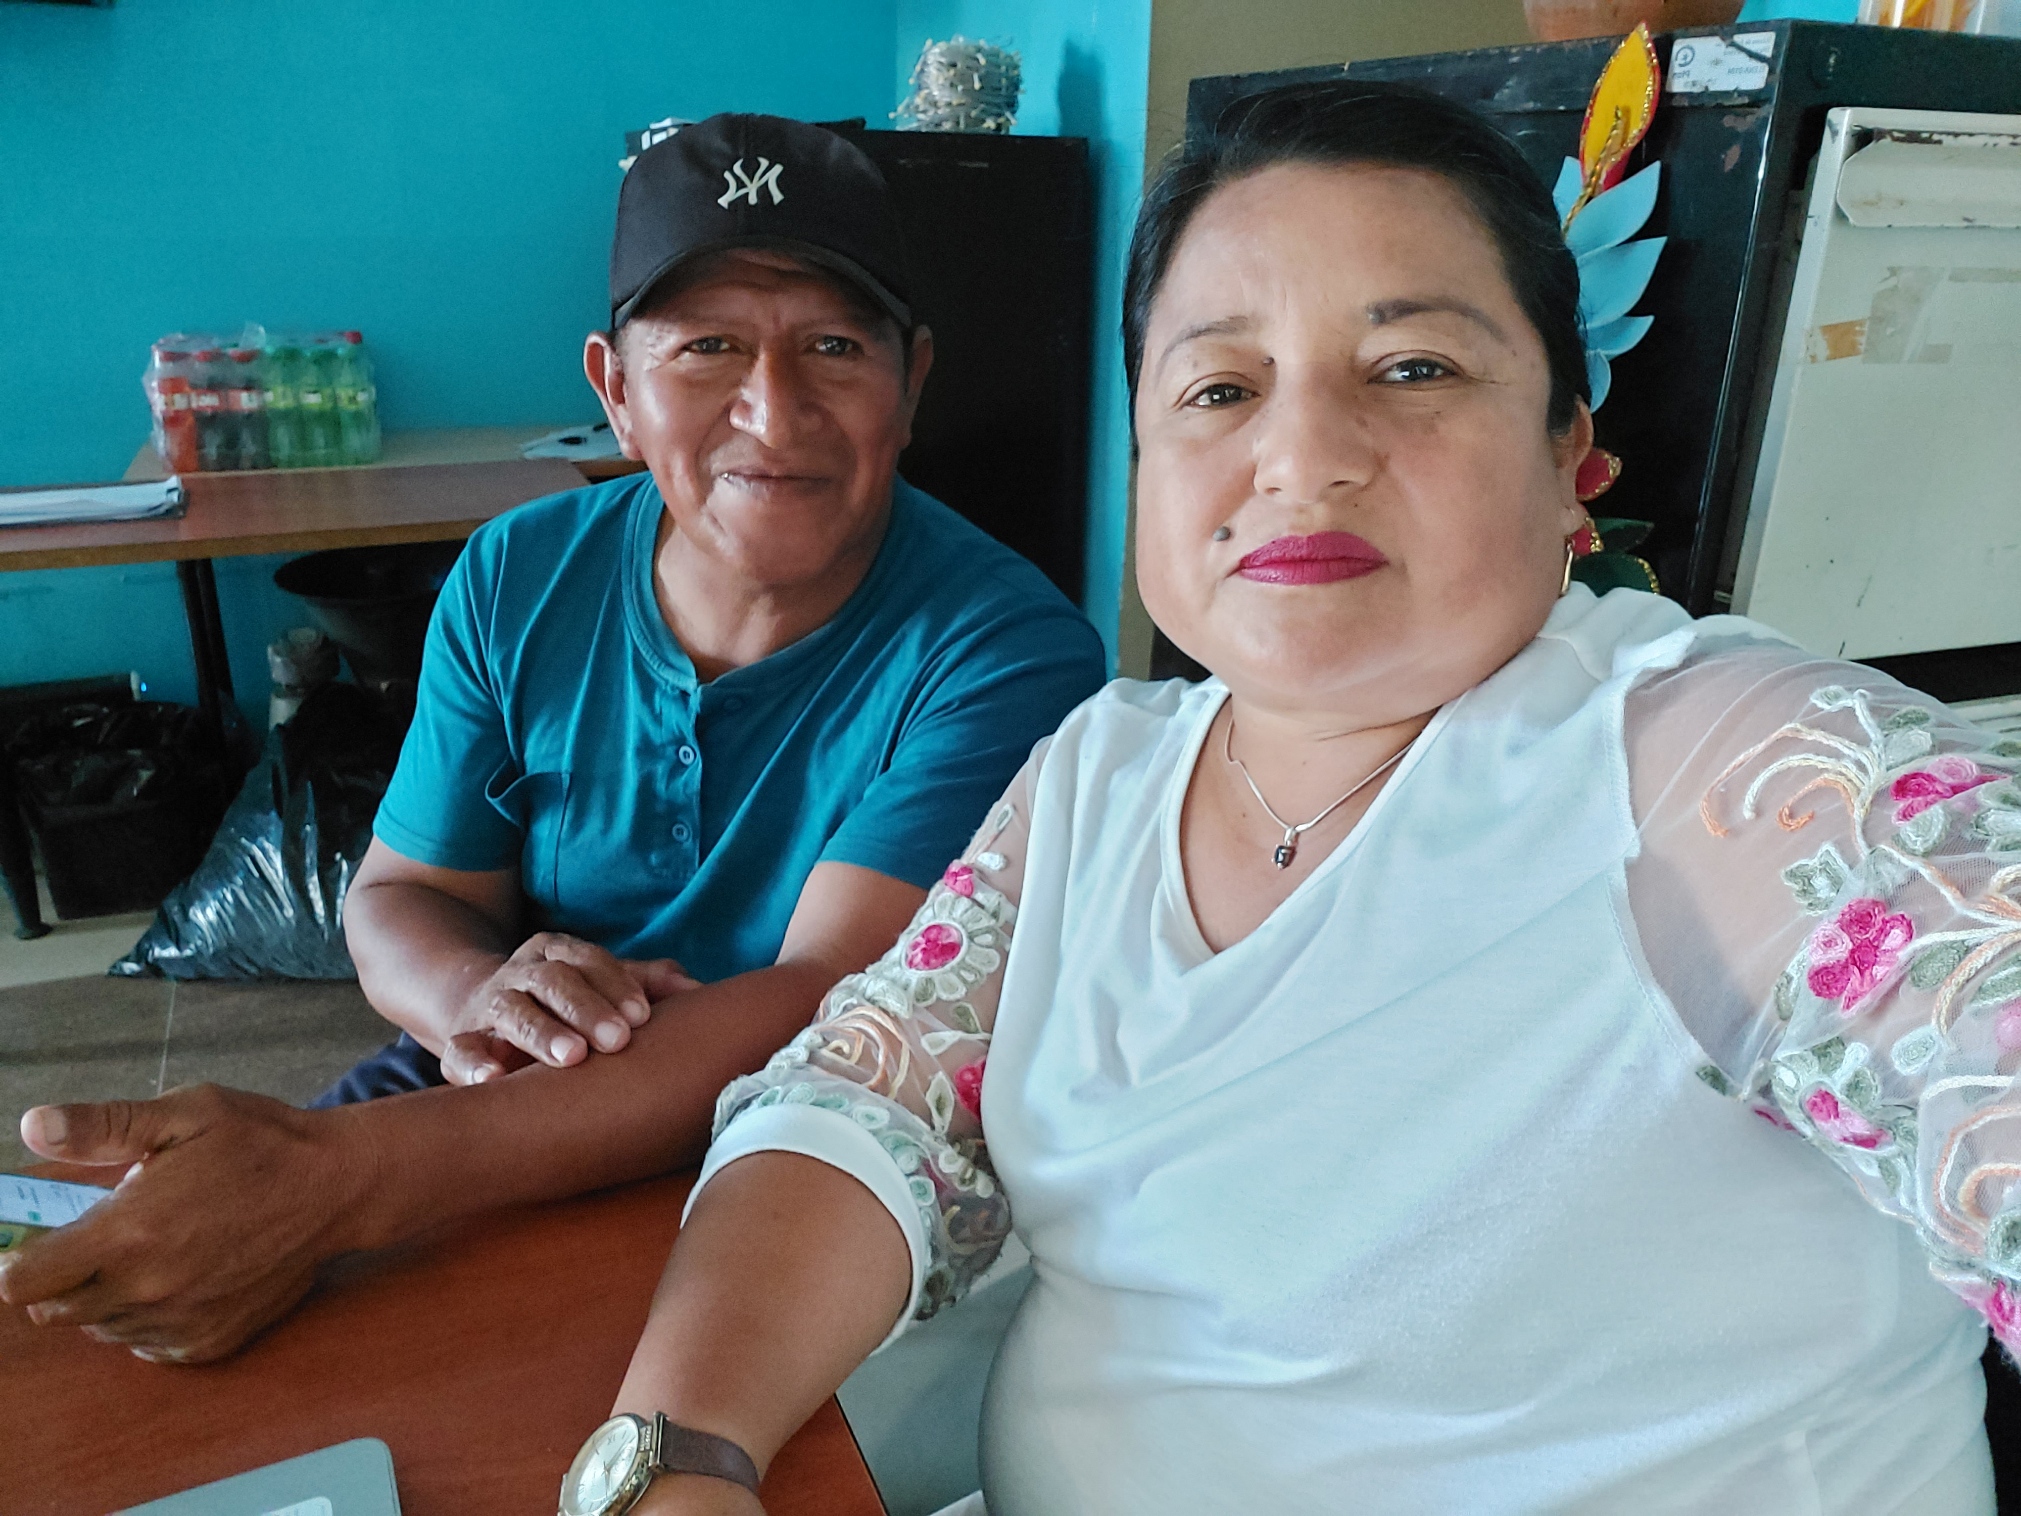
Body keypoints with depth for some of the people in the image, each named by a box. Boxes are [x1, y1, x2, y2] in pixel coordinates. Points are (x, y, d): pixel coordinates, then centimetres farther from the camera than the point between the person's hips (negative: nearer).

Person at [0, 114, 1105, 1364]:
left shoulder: (1004, 651, -19)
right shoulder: (516, 582, -1)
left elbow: (826, 1021, -28)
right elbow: (399, 894, 6)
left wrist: (335, 1181, -37)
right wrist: (475, 993, -21)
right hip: (490, 1107, 5)